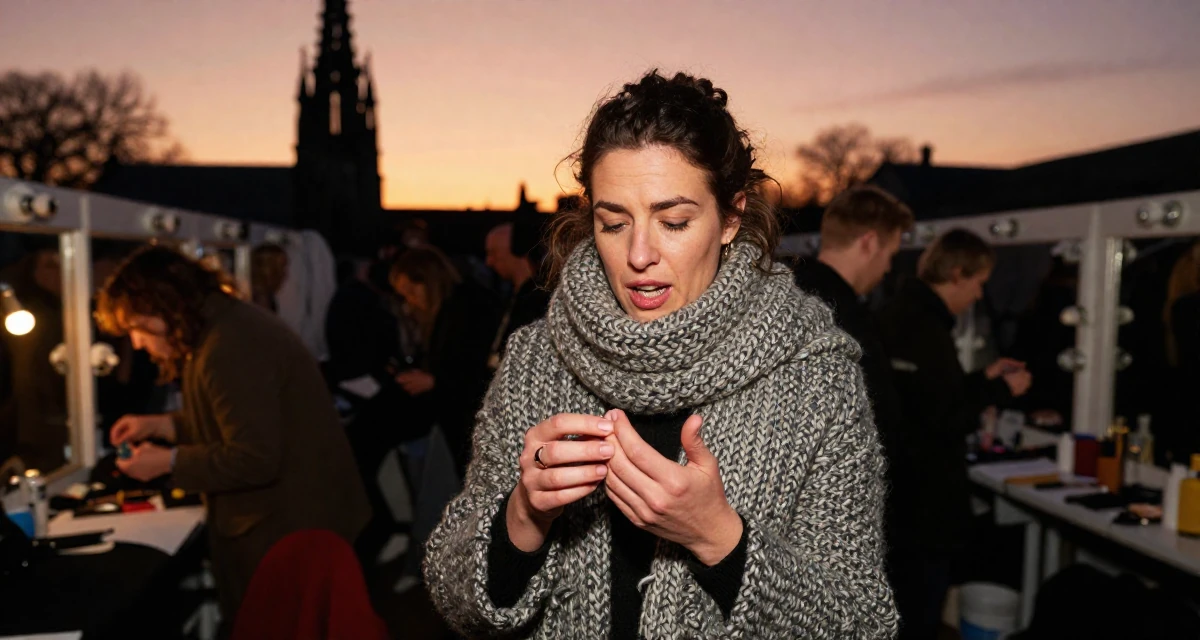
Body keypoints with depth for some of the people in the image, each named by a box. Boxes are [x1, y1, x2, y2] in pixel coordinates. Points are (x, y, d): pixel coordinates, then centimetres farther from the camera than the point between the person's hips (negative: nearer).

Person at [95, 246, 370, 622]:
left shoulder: (229, 348, -26)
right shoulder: (223, 325, 9)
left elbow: (254, 459, -26)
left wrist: (168, 461, -15)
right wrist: (160, 425, 10)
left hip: (293, 525, -10)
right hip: (281, 518, 10)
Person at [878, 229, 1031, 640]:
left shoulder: (904, 314, 11)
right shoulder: (924, 328, -22)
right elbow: (945, 418, -22)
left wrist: (985, 377, 16)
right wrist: (1001, 390, -8)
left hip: (902, 487, 11)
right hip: (921, 496, -11)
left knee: (902, 605, 22)